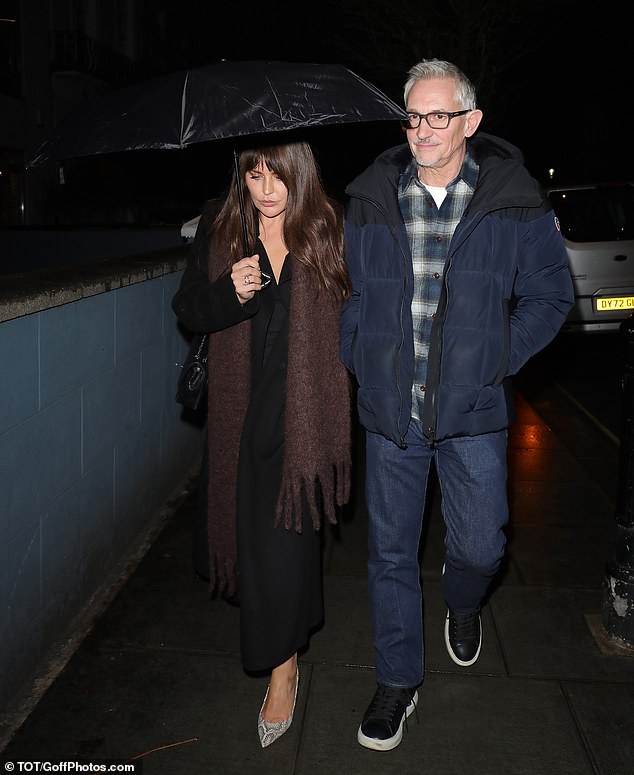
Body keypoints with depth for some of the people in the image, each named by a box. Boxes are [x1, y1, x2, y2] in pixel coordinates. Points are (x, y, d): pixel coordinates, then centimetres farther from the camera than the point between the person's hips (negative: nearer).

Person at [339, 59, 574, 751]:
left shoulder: (515, 202, -3)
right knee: (390, 551, 9)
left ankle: (462, 602, 47)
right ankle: (398, 681, 31)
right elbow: (345, 291, 12)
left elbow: (550, 295, 4)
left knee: (480, 544, 7)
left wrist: (496, 363, -3)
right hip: (389, 410, 2)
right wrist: (360, 362, 2)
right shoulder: (370, 200, 2)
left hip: (473, 412, -1)